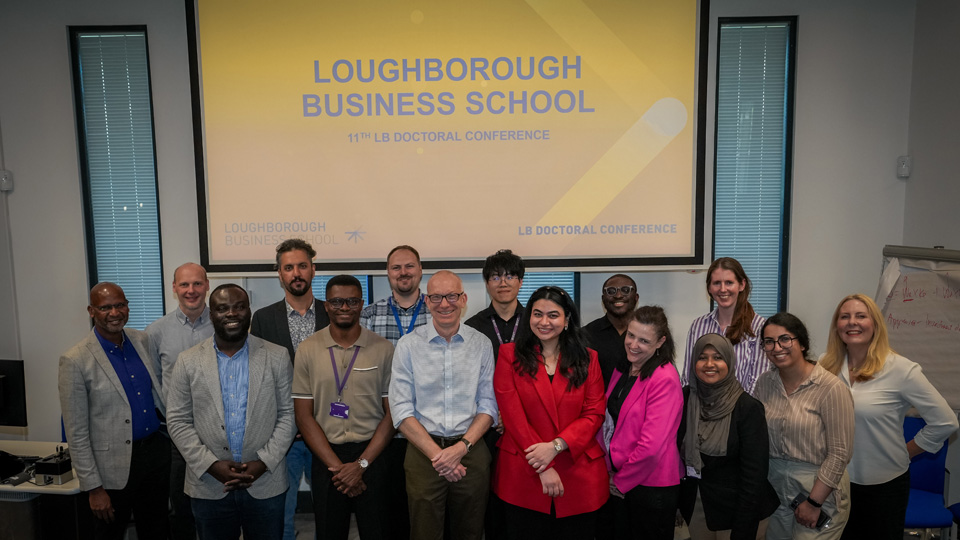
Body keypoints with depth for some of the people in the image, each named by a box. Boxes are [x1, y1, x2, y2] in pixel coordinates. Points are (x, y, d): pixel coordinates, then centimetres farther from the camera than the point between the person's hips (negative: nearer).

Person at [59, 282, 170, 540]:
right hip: (114, 468, -4)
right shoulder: (75, 361, -14)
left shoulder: (142, 340, 2)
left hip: (156, 452, 5)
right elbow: (77, 434, -11)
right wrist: (93, 488, -11)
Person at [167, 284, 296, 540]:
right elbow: (178, 421, 0)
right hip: (209, 486, 1)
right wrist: (211, 465, -10)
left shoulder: (277, 357, -1)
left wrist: (263, 463, -10)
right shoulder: (188, 361, 1)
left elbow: (288, 414, 0)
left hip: (266, 484, 0)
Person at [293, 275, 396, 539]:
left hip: (372, 457, -1)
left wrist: (361, 464, -9)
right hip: (326, 458, 1)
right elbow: (304, 416, 0)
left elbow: (392, 413, -1)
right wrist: (337, 466, -7)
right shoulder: (307, 350, 0)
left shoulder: (384, 349, -2)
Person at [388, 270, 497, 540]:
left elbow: (488, 405, 2)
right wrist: (437, 454, -12)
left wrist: (462, 447, -12)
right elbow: (401, 411, -5)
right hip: (423, 452, -1)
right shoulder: (408, 346, -3)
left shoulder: (482, 344, 1)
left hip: (471, 451, 1)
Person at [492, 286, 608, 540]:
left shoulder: (587, 359, 6)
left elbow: (594, 414, -1)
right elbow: (513, 415, -7)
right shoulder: (510, 355, 0)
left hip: (579, 476, 2)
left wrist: (555, 446, -15)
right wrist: (543, 468, -12)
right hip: (523, 474, -1)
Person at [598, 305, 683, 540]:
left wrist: (621, 481, -12)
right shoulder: (622, 370, 4)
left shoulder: (665, 379, -20)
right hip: (617, 481, 7)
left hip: (651, 486, -7)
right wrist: (610, 469, 2)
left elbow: (651, 446, -23)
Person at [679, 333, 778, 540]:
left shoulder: (748, 408, -16)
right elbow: (675, 449, 3)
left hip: (737, 508, -4)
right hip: (695, 505, 4)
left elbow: (754, 475, -16)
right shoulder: (685, 398, -5)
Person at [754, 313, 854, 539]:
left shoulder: (831, 388, -15)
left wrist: (814, 502, -14)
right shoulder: (764, 383, 2)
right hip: (775, 487, 5)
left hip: (819, 492, -5)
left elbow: (839, 453, -15)